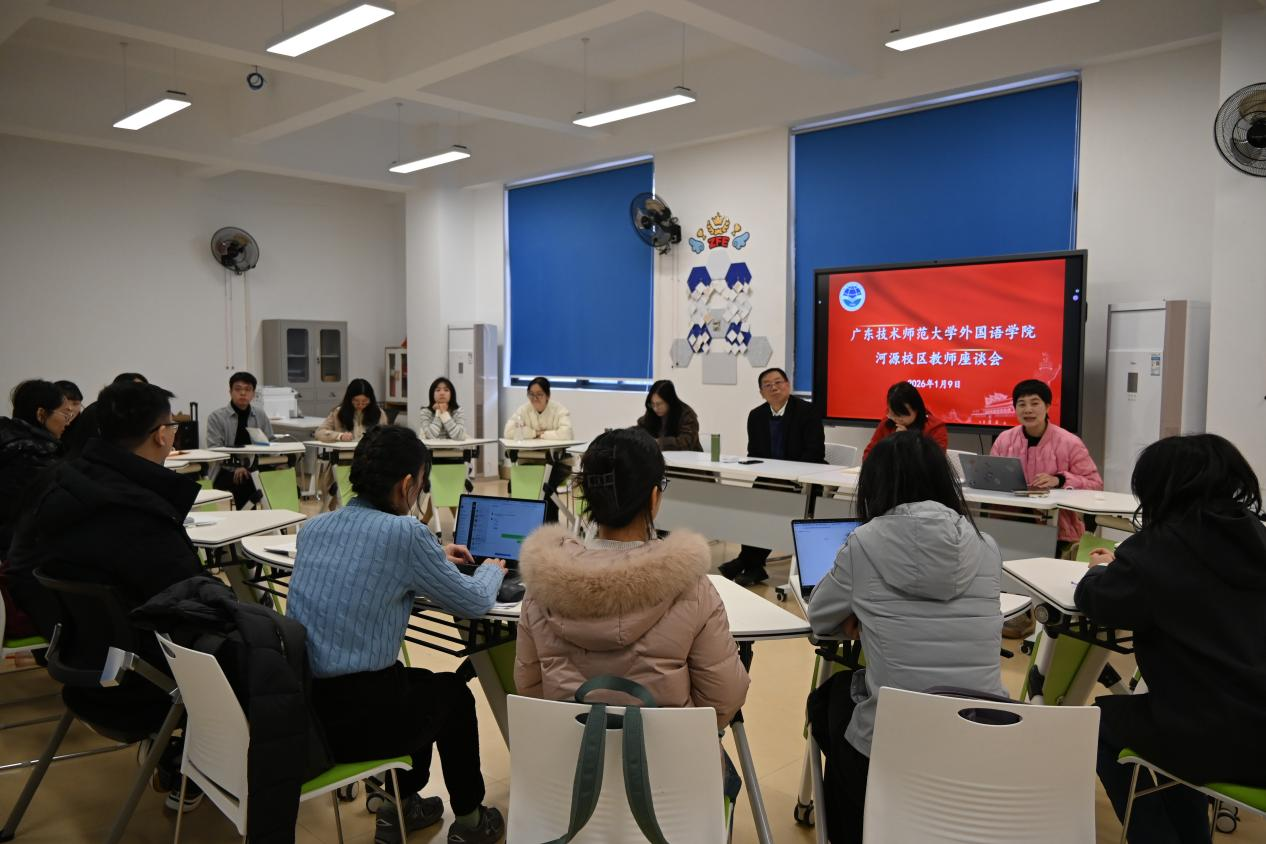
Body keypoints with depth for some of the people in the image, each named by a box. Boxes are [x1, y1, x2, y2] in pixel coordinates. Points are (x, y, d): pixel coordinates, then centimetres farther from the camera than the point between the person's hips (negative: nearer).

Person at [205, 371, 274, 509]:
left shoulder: (261, 416, 13)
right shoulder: (217, 416, 3)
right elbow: (214, 449, -5)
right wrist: (236, 467, -22)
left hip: (255, 470, 3)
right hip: (226, 472, -3)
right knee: (245, 482, -35)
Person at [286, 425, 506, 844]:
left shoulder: (313, 526, 4)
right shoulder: (405, 533, -17)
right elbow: (474, 602, -4)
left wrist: (433, 560, 31)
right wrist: (492, 570, 17)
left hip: (295, 708, 7)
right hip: (354, 718, -7)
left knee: (419, 683, 31)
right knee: (453, 692, 23)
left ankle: (403, 807, 41)